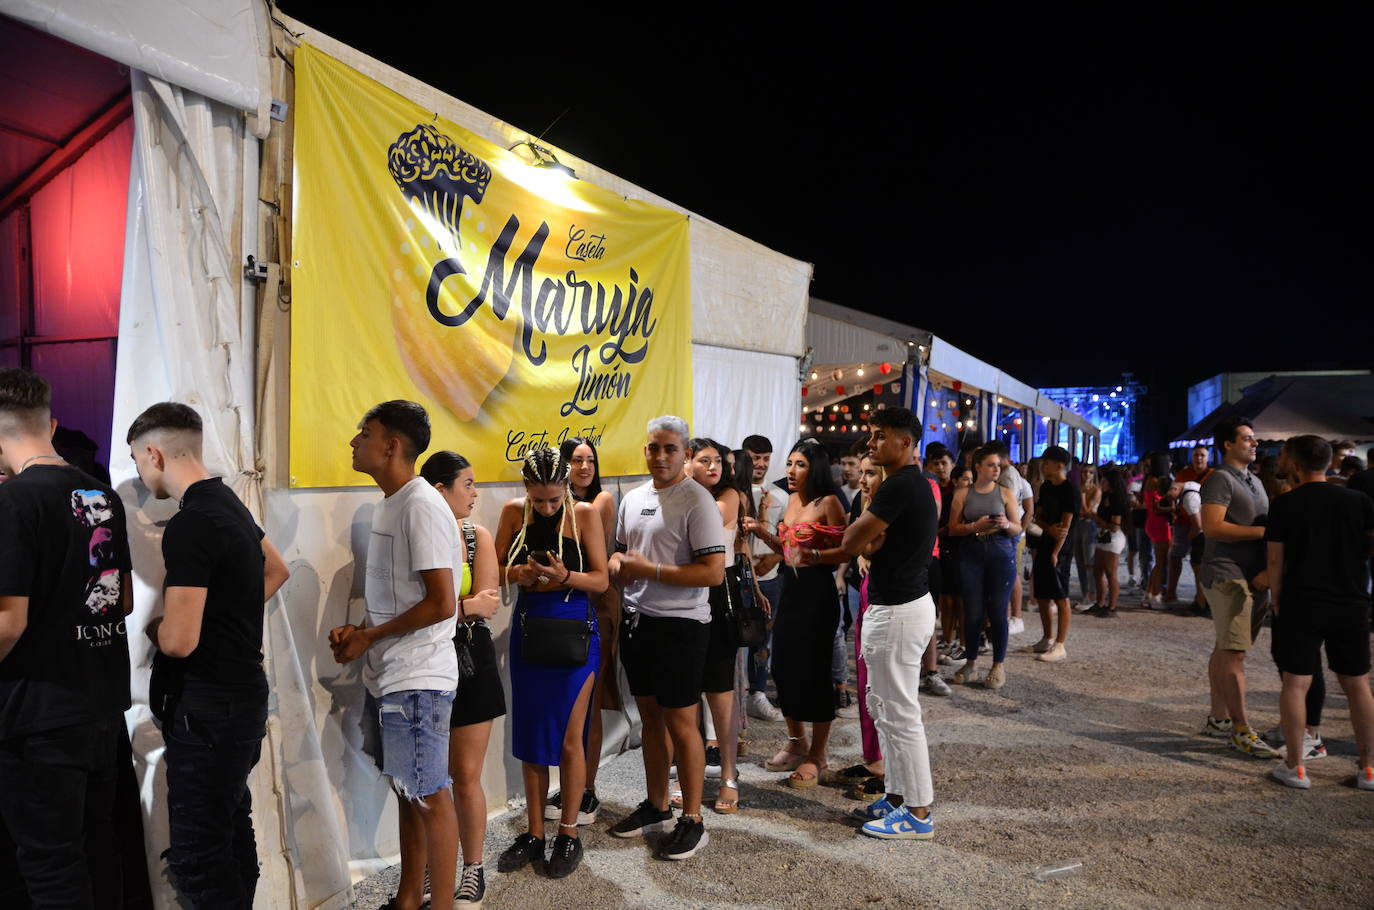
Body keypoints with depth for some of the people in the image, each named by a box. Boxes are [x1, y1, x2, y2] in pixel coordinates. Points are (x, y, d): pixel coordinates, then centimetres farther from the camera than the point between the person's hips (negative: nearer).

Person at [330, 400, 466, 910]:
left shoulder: (422, 507, -18)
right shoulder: (389, 504, 11)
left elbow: (441, 603, -21)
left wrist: (368, 638, -12)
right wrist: (357, 630, 3)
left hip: (416, 680, -9)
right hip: (388, 675, 9)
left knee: (430, 797, 3)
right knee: (407, 791, 19)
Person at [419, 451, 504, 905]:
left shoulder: (478, 537, 0)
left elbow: (485, 604, -9)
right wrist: (465, 605, -18)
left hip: (469, 663, 0)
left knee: (465, 777, 7)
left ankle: (473, 870, 22)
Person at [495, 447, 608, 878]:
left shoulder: (585, 514, -9)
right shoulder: (514, 512, 0)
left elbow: (601, 579, -8)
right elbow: (496, 569, 4)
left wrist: (565, 576, -26)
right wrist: (518, 574, -17)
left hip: (574, 629, -3)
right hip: (528, 628, 4)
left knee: (569, 737, 1)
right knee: (530, 733, 10)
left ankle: (569, 833, 18)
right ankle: (534, 834, 24)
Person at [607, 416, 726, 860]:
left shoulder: (697, 502, -13)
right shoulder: (632, 499, 10)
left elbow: (713, 571, -20)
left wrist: (649, 570, -19)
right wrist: (617, 563, -2)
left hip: (680, 625, -7)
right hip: (636, 620, 7)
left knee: (680, 722, 1)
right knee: (650, 715, 17)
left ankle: (692, 821, 15)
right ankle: (656, 806, 32)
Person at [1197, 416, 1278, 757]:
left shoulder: (1254, 481, 21)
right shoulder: (1220, 479, -8)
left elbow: (1265, 527, 19)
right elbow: (1212, 526, -19)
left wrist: (1268, 568, 4)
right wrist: (1262, 532, -18)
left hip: (1252, 578, 9)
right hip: (1226, 577, -9)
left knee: (1225, 649, 12)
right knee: (1234, 652, -8)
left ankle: (1217, 718, 19)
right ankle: (1240, 730, -5)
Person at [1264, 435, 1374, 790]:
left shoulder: (1284, 505, -8)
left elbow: (1275, 560, -5)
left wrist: (1276, 599, 7)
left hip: (1301, 604, -3)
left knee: (1296, 683, 2)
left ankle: (1294, 767, 6)